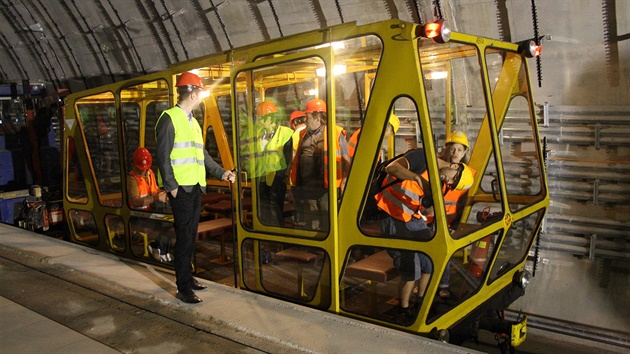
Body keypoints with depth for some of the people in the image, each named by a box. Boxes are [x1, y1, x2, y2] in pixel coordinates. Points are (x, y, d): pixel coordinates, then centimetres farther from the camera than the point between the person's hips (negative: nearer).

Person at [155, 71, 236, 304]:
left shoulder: (192, 121, 19)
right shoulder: (169, 118, -7)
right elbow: (162, 155, -12)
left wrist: (221, 173, 17)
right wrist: (171, 185, -16)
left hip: (196, 186, 8)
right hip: (181, 188, -8)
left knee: (191, 235, 14)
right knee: (184, 237, -5)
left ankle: (187, 277, 26)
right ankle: (183, 288, 3)